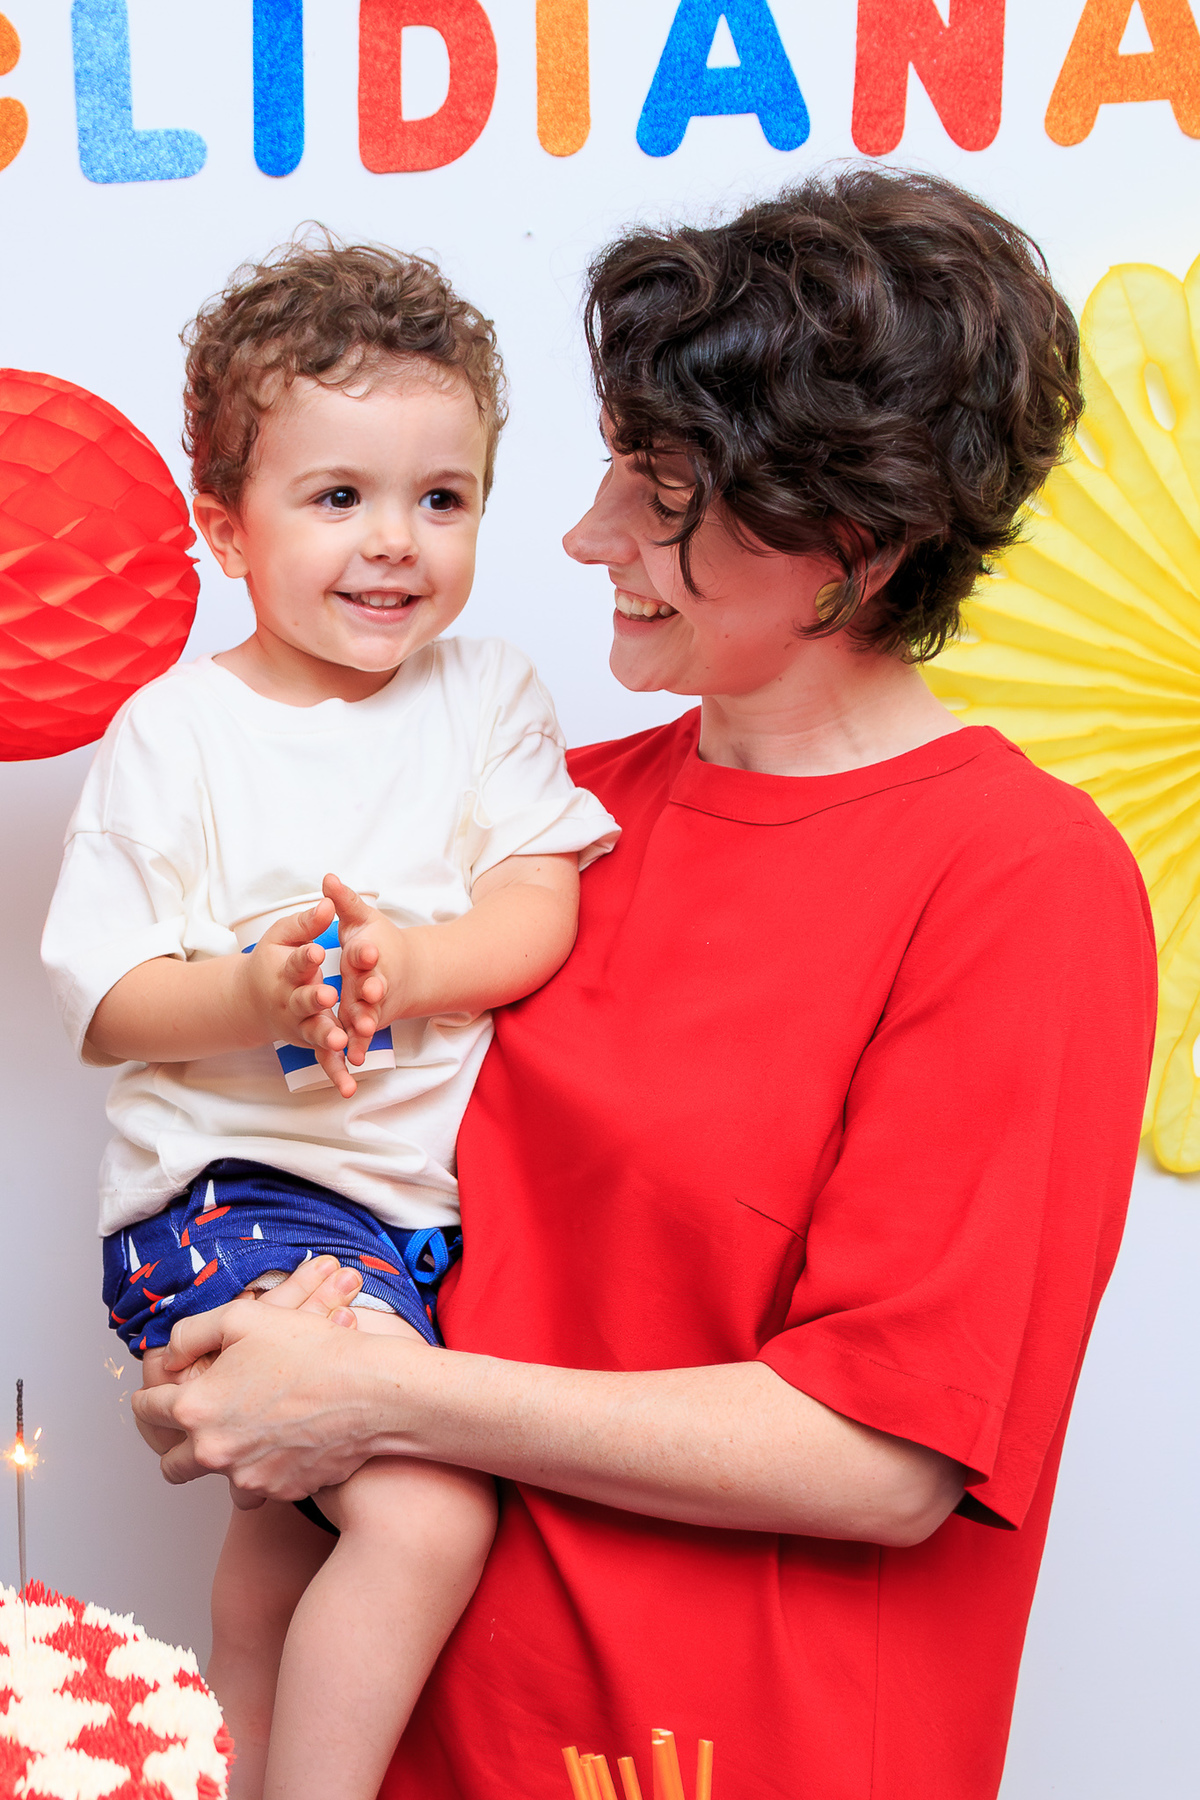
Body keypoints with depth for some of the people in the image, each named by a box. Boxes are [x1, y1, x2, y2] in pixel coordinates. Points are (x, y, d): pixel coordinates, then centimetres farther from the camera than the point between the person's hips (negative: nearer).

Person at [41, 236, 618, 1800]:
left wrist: (406, 964, -26)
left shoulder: (489, 696, 3)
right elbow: (104, 1009, -7)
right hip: (229, 1188, -5)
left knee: (287, 1534, 24)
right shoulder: (173, 734, -7)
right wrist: (254, 994, -27)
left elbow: (542, 915, -6)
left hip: (427, 1190, 5)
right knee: (427, 1517, -21)